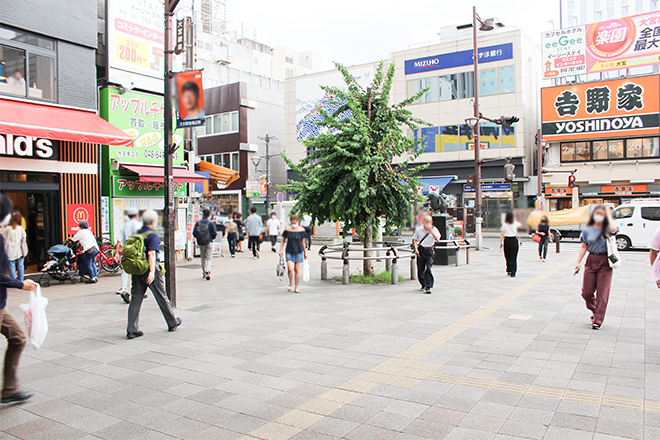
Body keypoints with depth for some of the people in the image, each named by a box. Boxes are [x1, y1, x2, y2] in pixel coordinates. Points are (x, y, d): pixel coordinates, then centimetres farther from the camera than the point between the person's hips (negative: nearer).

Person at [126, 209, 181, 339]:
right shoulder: (153, 236, -11)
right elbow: (151, 254, -22)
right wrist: (152, 271, -28)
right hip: (149, 270, -6)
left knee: (135, 299, 6)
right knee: (162, 298, 8)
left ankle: (132, 330, 2)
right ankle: (172, 323, 24)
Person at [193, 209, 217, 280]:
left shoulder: (198, 223, 0)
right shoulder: (211, 223, -6)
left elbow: (194, 233, -1)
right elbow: (215, 233, -8)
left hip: (200, 243, 2)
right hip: (209, 242, -2)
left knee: (203, 258, 16)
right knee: (209, 258, 0)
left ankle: (204, 273, 20)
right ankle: (207, 270, -23)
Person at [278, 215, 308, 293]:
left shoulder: (302, 230, 1)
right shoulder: (287, 230, 1)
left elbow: (303, 242, 7)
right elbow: (283, 240, 10)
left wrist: (305, 253, 9)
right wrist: (281, 250, 2)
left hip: (299, 252, 0)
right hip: (289, 252, 0)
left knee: (297, 270, 2)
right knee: (290, 269, -13)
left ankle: (296, 287, 15)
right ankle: (290, 283, 14)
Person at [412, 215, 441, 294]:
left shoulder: (434, 229, -2)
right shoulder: (419, 230, 0)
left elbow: (437, 239, -17)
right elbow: (415, 240, 8)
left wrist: (430, 230, -24)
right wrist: (416, 249, -6)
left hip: (430, 251, -1)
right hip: (421, 251, 2)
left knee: (428, 268, -14)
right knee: (420, 269, 7)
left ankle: (428, 287, -11)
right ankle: (423, 285, 30)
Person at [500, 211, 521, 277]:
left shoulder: (504, 224, -2)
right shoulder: (515, 224, -3)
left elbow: (502, 234, -1)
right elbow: (519, 224, 23)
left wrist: (501, 242, 4)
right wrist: (515, 219, 25)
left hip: (506, 240, 1)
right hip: (514, 241, -1)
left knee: (507, 257, 13)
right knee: (513, 258, 1)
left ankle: (509, 271, 18)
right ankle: (512, 273, -4)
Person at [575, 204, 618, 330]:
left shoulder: (607, 229, -1)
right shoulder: (587, 230, 7)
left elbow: (614, 229, -26)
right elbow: (583, 247, 9)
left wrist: (609, 215, -11)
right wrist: (578, 263, 1)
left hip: (605, 263, -2)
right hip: (591, 261, 3)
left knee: (602, 292, -3)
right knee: (586, 292, 2)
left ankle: (598, 320, 3)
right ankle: (595, 310, 30)